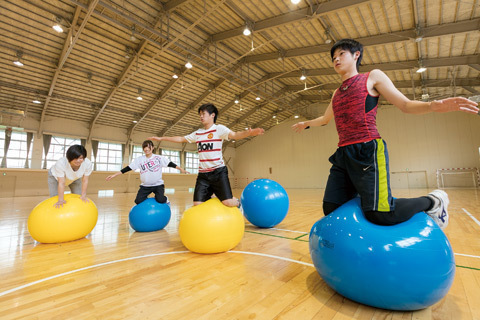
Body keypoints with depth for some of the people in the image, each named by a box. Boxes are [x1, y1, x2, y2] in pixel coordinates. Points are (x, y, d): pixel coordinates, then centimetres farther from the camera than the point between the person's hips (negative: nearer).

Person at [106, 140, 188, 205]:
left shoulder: (159, 158, -5)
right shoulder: (139, 159, 0)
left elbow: (170, 164, -8)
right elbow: (128, 168, 0)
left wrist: (181, 169, -17)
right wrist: (114, 175, -3)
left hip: (158, 184, -2)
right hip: (145, 186, 3)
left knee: (160, 200, -22)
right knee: (138, 201, -11)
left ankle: (166, 199, 16)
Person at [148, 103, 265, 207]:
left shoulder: (219, 128, -4)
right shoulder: (197, 133, 14)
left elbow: (234, 135, -21)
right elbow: (181, 139, 25)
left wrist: (248, 133, -41)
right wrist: (161, 138, 28)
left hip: (218, 171, -5)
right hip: (202, 174, 5)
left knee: (228, 202, -16)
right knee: (197, 205, 0)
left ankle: (238, 202, 20)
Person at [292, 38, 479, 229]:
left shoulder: (373, 77, 9)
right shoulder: (337, 93, 23)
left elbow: (405, 105, 3)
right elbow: (325, 119, 40)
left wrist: (433, 105, -16)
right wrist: (306, 124, 44)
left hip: (368, 151, -5)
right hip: (343, 154, 6)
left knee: (380, 214, -21)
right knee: (330, 210, -1)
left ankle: (433, 201, 9)